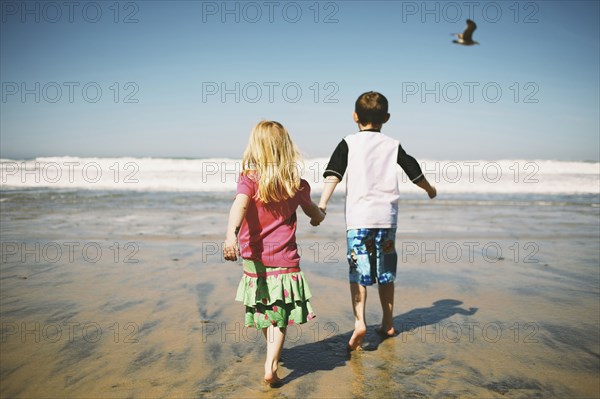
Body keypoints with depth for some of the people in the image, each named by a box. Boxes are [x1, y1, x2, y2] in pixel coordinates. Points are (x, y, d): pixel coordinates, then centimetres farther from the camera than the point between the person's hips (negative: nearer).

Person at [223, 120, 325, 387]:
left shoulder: (249, 180, -8)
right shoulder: (297, 184, -1)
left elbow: (239, 205, -29)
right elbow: (314, 213, 17)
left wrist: (231, 234, -43)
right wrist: (319, 216, 40)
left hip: (255, 259, 1)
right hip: (285, 260, -1)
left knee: (263, 312, 20)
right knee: (280, 315, 6)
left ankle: (273, 354, 42)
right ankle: (271, 367, -7)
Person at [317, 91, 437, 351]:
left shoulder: (349, 143, 3)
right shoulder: (393, 145, 10)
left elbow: (333, 175, -9)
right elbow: (415, 174, 18)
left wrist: (322, 204, -16)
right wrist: (430, 190, 36)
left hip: (358, 217, -2)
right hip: (387, 216, 3)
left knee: (358, 272, -2)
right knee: (385, 273, 13)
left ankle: (359, 322, -18)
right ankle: (388, 324, 24)